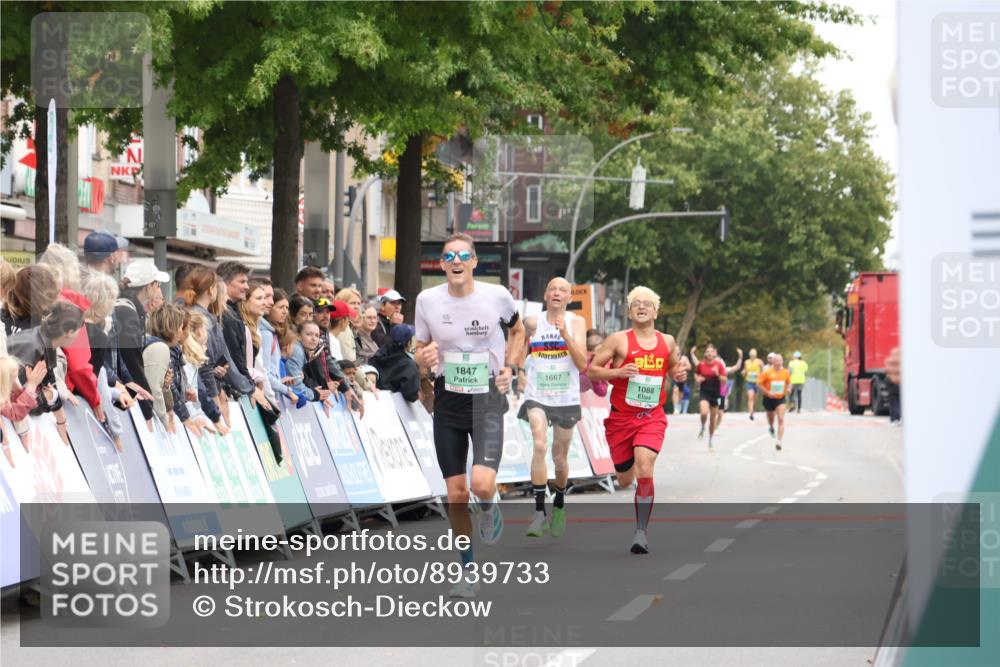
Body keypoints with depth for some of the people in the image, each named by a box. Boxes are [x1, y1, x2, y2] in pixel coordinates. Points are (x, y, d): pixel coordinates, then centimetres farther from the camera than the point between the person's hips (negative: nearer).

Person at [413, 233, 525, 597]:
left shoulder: (497, 296, -6)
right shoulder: (427, 300, -2)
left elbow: (518, 330, 15)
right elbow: (420, 350, 9)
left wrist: (510, 366, 0)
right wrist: (424, 358, -14)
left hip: (488, 400, -2)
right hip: (448, 403, 2)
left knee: (482, 483, -20)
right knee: (456, 493, 3)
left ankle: (490, 509, 18)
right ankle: (468, 571, 20)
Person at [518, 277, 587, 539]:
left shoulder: (576, 323, -2)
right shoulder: (532, 323, 1)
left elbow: (582, 364, -12)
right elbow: (519, 356, 18)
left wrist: (566, 335, -22)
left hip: (566, 399, 1)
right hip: (537, 397, -1)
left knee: (560, 457, 11)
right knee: (540, 446, -23)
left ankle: (559, 503, 39)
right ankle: (539, 512, -22)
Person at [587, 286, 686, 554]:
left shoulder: (667, 342, 6)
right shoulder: (619, 340, -5)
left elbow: (673, 366, 25)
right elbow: (592, 370, -5)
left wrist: (678, 374, 1)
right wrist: (618, 372, -21)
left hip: (652, 418, 0)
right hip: (621, 418, 0)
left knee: (645, 469, -22)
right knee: (625, 480, 9)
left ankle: (641, 532, -20)